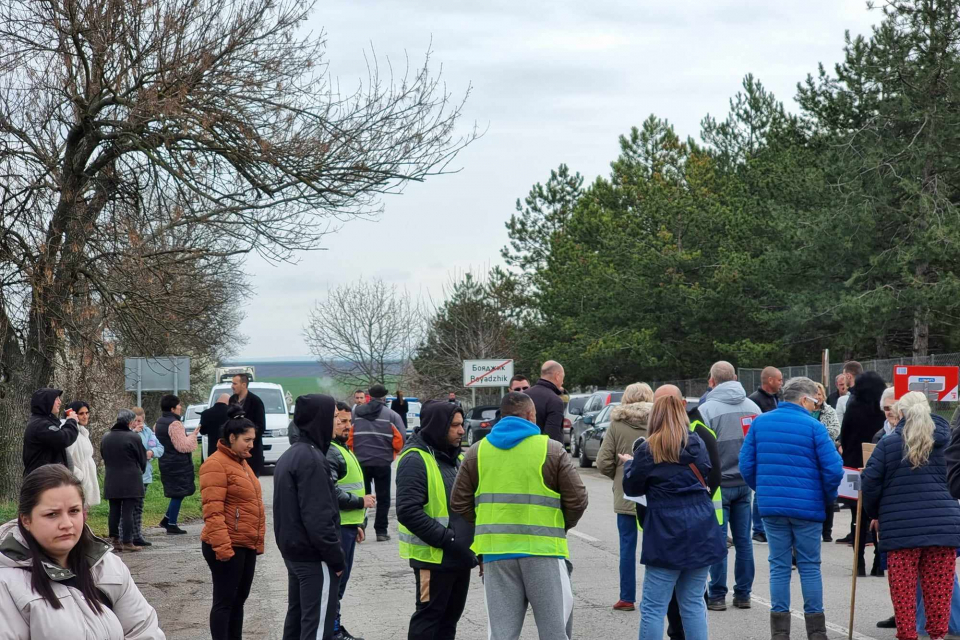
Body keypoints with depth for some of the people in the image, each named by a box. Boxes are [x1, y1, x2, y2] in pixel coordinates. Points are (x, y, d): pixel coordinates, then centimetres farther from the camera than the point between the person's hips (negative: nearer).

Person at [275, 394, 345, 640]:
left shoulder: (289, 455, 13)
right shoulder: (312, 459, -19)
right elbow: (318, 517, -23)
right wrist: (337, 558, -16)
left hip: (293, 551, 10)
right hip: (314, 557, -10)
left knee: (296, 618, 16)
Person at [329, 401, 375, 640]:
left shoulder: (344, 450, 20)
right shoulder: (329, 452, -15)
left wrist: (359, 523, 26)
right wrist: (361, 501, -14)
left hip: (347, 525, 10)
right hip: (336, 527, -10)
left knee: (341, 576, 15)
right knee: (335, 578, -6)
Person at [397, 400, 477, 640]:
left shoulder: (456, 457, 15)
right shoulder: (415, 460, -14)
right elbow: (408, 511, -23)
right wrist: (446, 539, -23)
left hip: (460, 557, 9)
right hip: (433, 557, -9)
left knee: (449, 618, 14)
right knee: (429, 616, -2)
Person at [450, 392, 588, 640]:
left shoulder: (476, 452, 7)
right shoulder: (553, 450, -3)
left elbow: (459, 503, 8)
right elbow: (577, 500, -4)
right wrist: (561, 526, 14)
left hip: (496, 551, 3)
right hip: (543, 549, -3)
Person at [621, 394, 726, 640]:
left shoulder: (647, 450, -7)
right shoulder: (696, 443, 5)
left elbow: (632, 488, 3)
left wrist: (629, 463, 20)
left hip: (667, 536, -4)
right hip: (701, 533, 4)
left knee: (653, 607, 1)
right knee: (693, 603, 11)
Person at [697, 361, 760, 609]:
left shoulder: (707, 409, -11)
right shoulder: (753, 407, 6)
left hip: (718, 483, -5)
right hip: (746, 482, 5)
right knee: (743, 540, 10)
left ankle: (717, 596, 4)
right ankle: (743, 594, 14)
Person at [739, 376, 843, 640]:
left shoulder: (759, 423, 4)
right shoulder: (813, 427, -8)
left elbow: (746, 464, 4)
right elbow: (833, 469, -11)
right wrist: (828, 498, 6)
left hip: (771, 507, 3)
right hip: (807, 507, -3)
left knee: (779, 566, 9)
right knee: (810, 566, 7)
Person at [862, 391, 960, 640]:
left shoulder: (888, 443, -1)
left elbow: (870, 481, -3)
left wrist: (874, 513, 10)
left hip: (901, 527, -2)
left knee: (903, 586, 3)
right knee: (939, 585, 6)